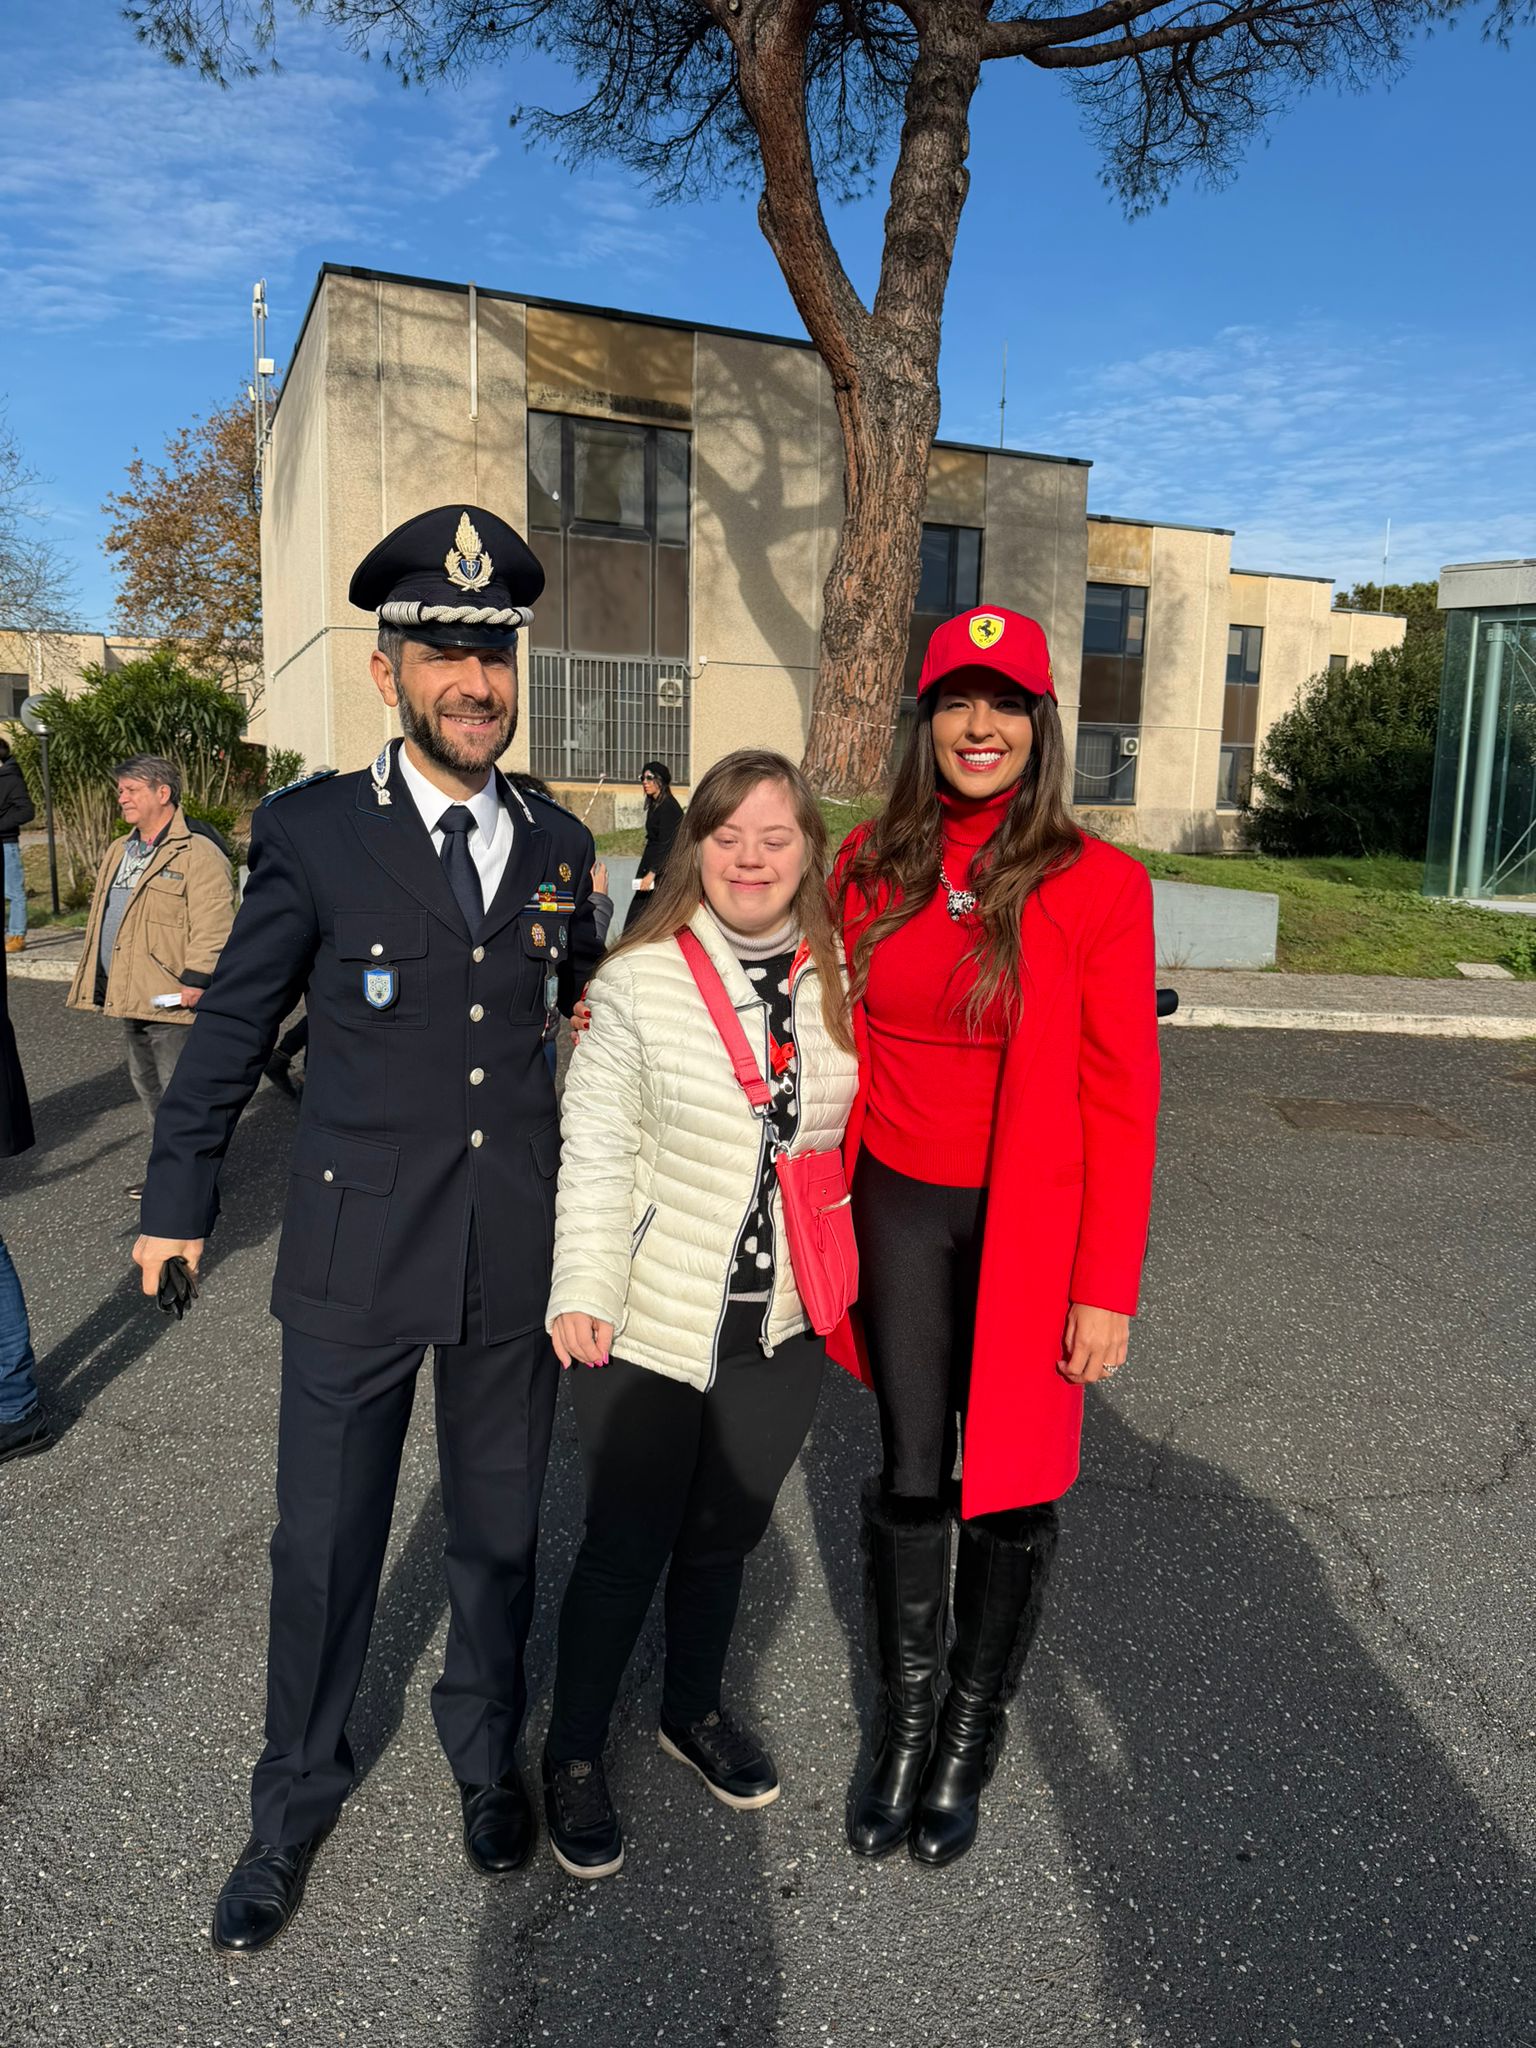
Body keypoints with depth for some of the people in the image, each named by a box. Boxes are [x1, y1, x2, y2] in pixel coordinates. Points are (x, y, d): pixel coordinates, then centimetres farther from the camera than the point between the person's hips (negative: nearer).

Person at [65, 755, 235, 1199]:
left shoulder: (197, 853, -14)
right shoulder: (118, 853, 17)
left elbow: (212, 924, -20)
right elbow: (103, 916, 25)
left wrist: (196, 980, -25)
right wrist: (97, 980, 20)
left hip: (172, 1000, -10)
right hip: (130, 996, 10)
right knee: (147, 1086, 18)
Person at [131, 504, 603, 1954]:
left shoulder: (558, 843, 3)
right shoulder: (313, 832, -6)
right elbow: (234, 1025, 1)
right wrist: (178, 1195, 7)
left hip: (519, 1255, 3)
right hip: (356, 1251, -2)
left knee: (498, 1530, 19)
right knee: (323, 1541, 13)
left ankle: (485, 1752, 45)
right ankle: (296, 1799, 39)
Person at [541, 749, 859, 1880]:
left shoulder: (841, 982, 0)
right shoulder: (641, 978, -11)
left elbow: (857, 1139, 10)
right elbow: (596, 1147, -10)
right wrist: (581, 1291, -15)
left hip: (785, 1327, 4)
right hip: (652, 1322, -3)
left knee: (726, 1535, 21)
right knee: (626, 1545, 11)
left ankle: (696, 1708, 46)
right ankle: (575, 1756, 34)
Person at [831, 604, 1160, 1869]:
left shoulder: (1096, 884, -10)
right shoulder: (873, 865, 1)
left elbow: (1121, 1099, -10)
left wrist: (1109, 1287, -11)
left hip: (1030, 1228, -2)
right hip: (899, 1211, 3)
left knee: (1012, 1487, 11)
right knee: (909, 1473, 14)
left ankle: (971, 1736, 36)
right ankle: (905, 1720, 36)